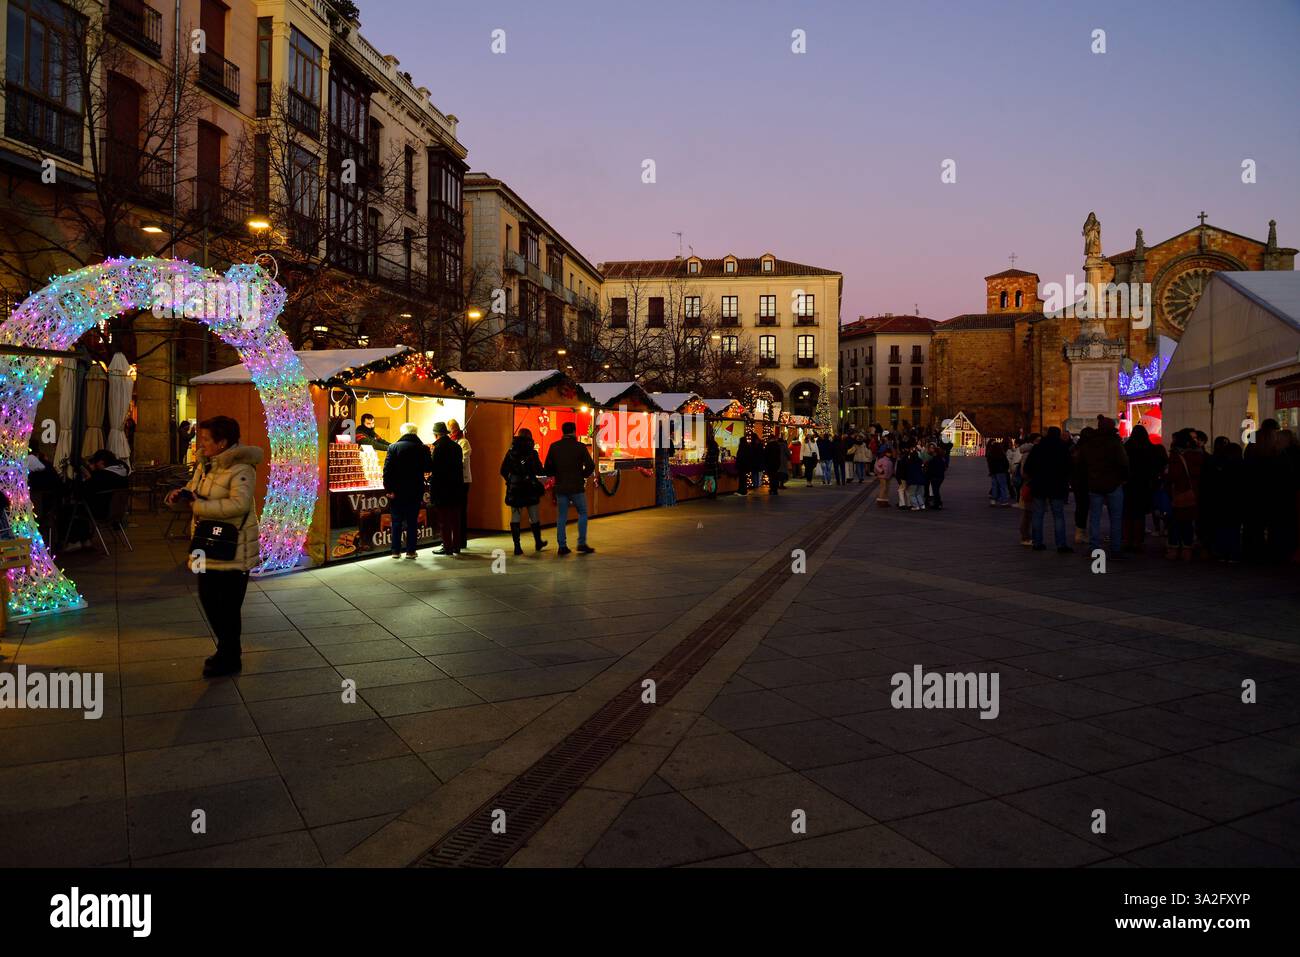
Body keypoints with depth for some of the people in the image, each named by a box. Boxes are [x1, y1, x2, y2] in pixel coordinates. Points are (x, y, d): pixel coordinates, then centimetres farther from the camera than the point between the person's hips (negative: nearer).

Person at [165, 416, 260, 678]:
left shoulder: (240, 468, -20)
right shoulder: (205, 464, 9)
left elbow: (240, 504, -32)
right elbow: (193, 490, 19)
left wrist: (196, 505, -29)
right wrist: (179, 495, -5)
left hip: (232, 550, -9)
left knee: (228, 605, 2)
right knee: (208, 599, 19)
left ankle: (230, 658, 19)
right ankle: (226, 649, 36)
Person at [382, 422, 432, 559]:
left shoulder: (393, 447, -5)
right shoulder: (423, 448, -6)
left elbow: (387, 469, -10)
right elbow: (429, 468, 0)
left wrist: (388, 489, -8)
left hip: (397, 491, 0)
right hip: (415, 491, 0)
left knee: (396, 522, 9)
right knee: (412, 522, 7)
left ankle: (395, 550, 10)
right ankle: (411, 551, 8)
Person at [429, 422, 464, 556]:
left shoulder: (438, 447, -13)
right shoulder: (456, 446, 8)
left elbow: (435, 470, -14)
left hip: (442, 490, -7)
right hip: (456, 488, 7)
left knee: (444, 520, 0)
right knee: (455, 519, 11)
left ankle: (447, 547, 2)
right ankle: (456, 547, 17)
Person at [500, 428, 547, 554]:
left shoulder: (510, 452, 1)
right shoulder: (532, 453, -8)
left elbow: (503, 471, 2)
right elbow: (539, 471, -8)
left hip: (514, 490, 2)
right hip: (530, 489, -2)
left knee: (515, 518, 4)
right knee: (534, 518, 13)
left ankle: (517, 546, 1)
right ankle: (538, 543, 27)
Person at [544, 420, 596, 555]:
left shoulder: (554, 447, 2)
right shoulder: (580, 447, -7)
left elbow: (547, 468, 2)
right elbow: (590, 466, -10)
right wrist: (583, 475, 7)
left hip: (560, 487, 3)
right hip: (577, 487, -3)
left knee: (561, 517, 9)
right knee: (582, 514, 10)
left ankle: (562, 546, 8)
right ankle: (582, 543, 4)